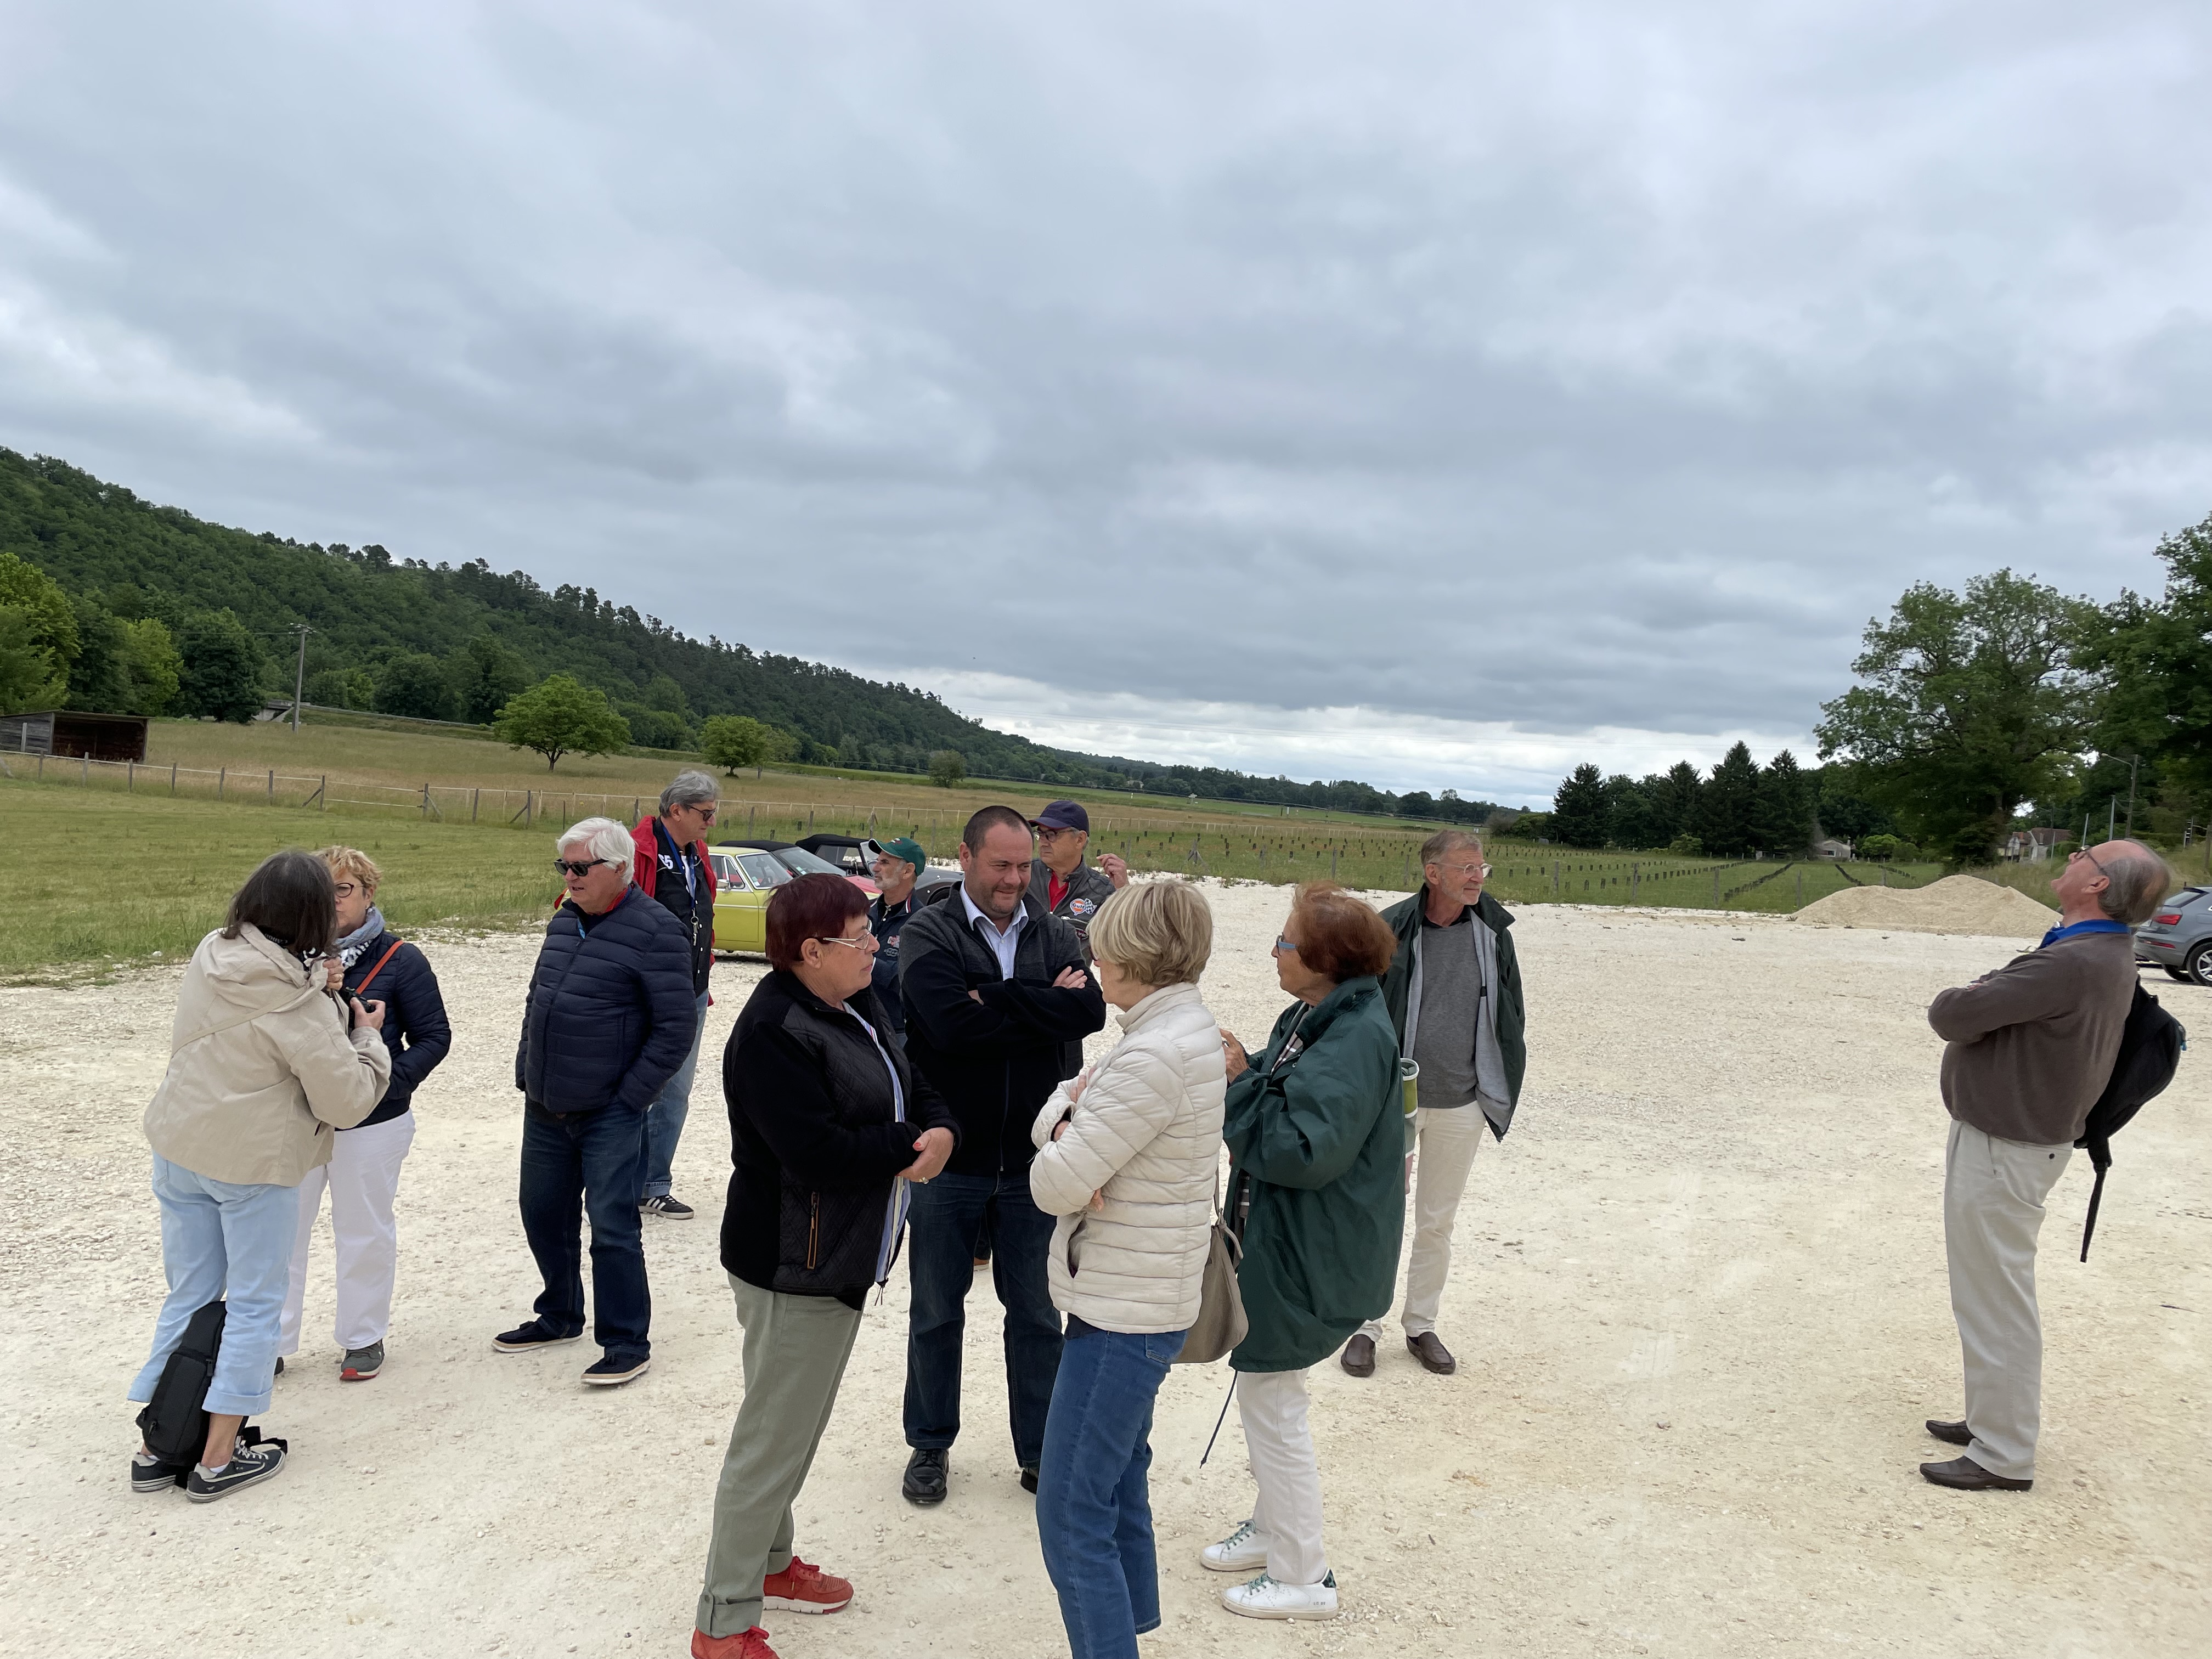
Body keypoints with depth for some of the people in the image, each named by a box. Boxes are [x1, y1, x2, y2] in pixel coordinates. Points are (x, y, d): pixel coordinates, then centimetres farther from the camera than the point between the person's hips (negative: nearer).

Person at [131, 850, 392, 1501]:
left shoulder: (208, 956, -4)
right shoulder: (304, 1008, -22)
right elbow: (348, 1103, -16)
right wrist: (366, 1037, -1)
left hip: (178, 1150, 6)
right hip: (255, 1165, -6)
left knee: (188, 1296, 17)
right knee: (254, 1304, 8)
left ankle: (157, 1446, 23)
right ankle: (218, 1459, 13)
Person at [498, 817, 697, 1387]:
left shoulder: (655, 930, -15)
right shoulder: (565, 919, 9)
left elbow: (676, 1026, -16)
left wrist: (630, 1097, -16)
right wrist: (526, 1072, 12)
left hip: (609, 1112, -8)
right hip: (544, 1106, 8)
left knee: (612, 1225, -5)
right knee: (543, 1214, 17)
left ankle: (627, 1343, 7)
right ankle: (560, 1317, 36)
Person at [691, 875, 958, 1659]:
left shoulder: (855, 1008, 5)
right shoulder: (772, 1034, -24)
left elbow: (914, 1088, 9)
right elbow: (819, 1151, -30)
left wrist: (940, 1133, -14)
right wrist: (909, 1145, -16)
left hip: (843, 1257, 10)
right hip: (793, 1264, -10)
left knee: (798, 1424, 23)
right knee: (773, 1440, 1)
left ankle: (769, 1562, 41)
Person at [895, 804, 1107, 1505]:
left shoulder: (1055, 935, 2)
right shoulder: (928, 934, -8)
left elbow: (1090, 1011, -16)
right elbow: (950, 1023, -24)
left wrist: (994, 998, -20)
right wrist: (1041, 1006, -17)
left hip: (1032, 1159, 2)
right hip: (948, 1157, -2)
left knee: (1038, 1313, 14)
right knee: (936, 1312, 14)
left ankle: (1041, 1451, 31)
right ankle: (930, 1445, 34)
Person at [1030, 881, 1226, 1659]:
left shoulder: (1155, 1056, -25)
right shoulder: (1186, 1028, 6)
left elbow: (1055, 1185, -23)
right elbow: (1046, 1127, 7)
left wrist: (1066, 1123, -4)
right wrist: (1074, 1110, -15)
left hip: (1123, 1310, -10)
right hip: (1143, 1295, 10)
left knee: (1072, 1513, -2)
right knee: (1117, 1480, 23)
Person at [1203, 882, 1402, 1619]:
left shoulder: (1356, 1038, -25)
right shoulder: (1311, 1018, 5)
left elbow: (1303, 1149, -29)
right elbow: (1280, 1105, 9)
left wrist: (1241, 1081, -23)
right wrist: (1243, 1070, -9)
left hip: (1305, 1257, -10)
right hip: (1271, 1239, 10)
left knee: (1270, 1400, 2)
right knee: (1262, 1389, 21)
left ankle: (1304, 1578, 18)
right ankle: (1272, 1527, 40)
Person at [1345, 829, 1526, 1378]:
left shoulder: (1493, 932, -2)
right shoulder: (1391, 930, -13)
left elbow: (1511, 1013, 9)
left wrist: (1500, 1091, 8)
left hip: (1462, 1105, 3)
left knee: (1438, 1222, 15)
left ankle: (1421, 1326, 31)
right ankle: (1365, 1327, 23)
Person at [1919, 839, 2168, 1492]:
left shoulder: (2072, 964, -28)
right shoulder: (2105, 952, 6)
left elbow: (1952, 1014, -26)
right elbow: (2003, 1000, 12)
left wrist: (1957, 1001, -5)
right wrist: (1978, 1003, -9)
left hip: (2002, 1153, -10)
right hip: (2005, 1138, 10)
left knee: (1995, 1300, 1)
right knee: (1993, 1292, 21)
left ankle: (2004, 1458, 13)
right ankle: (1995, 1418, 35)